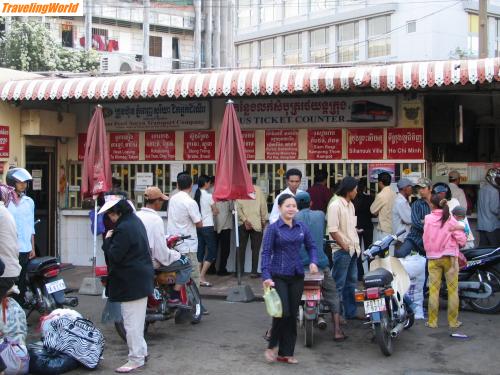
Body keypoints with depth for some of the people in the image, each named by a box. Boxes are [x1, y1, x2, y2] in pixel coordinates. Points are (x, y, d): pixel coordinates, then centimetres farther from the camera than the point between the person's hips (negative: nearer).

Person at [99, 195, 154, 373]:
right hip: (141, 280, 11)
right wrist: (112, 239, 9)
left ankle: (136, 359, 6)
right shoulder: (135, 221, 10)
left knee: (131, 322, -2)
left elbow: (114, 255, -20)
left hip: (131, 283, -11)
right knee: (136, 320, 21)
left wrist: (107, 240, -8)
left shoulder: (124, 228, -22)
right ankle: (141, 350, 32)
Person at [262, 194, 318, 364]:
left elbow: (311, 246, 15)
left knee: (293, 315, 7)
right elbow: (266, 253, -9)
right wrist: (266, 276, -18)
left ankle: (286, 352, 18)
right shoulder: (273, 228, -5)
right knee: (283, 312, -12)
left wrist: (313, 261, -5)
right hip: (279, 276, -4)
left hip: (297, 276, 4)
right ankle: (272, 346, 12)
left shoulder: (302, 227, 7)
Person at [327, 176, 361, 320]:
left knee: (351, 282, 16)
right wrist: (344, 246, -16)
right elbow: (332, 230, -19)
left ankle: (350, 312, 25)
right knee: (339, 284, -2)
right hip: (341, 251, -9)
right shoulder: (335, 206, -14)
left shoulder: (351, 205, 14)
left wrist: (356, 245, 12)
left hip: (353, 249, 9)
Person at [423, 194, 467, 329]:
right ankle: (453, 321, 12)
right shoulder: (450, 219, -6)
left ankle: (432, 321, 9)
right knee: (452, 290, 8)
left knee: (434, 290, 6)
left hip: (433, 258, 1)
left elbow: (425, 240, 1)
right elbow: (462, 240, -8)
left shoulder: (428, 218, -4)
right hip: (450, 257, -1)